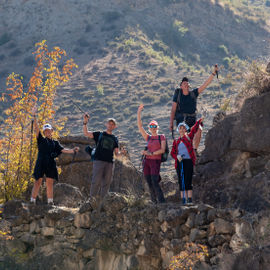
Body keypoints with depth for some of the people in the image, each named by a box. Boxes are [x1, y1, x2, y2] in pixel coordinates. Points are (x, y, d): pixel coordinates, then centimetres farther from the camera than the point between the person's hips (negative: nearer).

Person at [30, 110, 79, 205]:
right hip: (41, 163, -3)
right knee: (38, 182, -8)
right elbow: (36, 128, 1)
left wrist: (72, 150, -6)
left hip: (51, 165, 3)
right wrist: (34, 116, -7)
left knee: (50, 183, 3)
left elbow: (63, 150, 10)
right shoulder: (41, 140, 11)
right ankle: (32, 201, -9)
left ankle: (50, 202, 5)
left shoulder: (55, 143, 19)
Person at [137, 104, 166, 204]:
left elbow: (162, 150, -4)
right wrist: (139, 113, 5)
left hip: (156, 161, -4)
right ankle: (154, 202, 8)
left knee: (154, 182, -16)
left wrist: (151, 153, -11)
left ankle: (161, 201, -14)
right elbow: (140, 126, 9)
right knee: (149, 183, 2)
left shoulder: (161, 137, 5)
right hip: (146, 161, 4)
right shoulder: (148, 137, 14)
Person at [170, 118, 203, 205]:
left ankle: (190, 200, -12)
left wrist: (198, 122, -24)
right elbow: (172, 153, 13)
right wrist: (177, 156, -8)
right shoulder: (176, 141, 15)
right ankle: (183, 201, 4)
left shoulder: (189, 137, 8)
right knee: (181, 182, 2)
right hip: (179, 162, 3)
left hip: (188, 161, -3)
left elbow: (194, 130, -7)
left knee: (188, 181, -10)